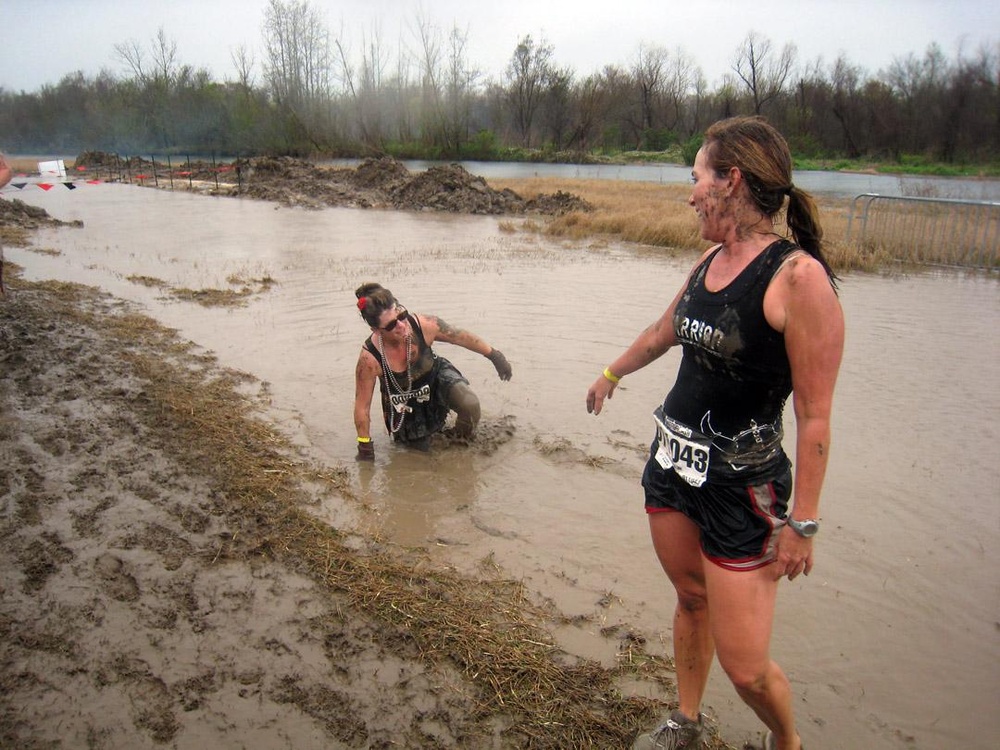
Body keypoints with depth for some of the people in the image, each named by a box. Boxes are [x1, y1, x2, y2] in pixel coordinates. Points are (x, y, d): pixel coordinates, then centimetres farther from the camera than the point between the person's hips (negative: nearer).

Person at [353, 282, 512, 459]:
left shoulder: (424, 325, -32)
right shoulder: (370, 359, -36)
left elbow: (462, 337, -13)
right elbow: (362, 406, -23)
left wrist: (495, 355, -1)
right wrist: (365, 446, -16)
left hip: (436, 375, 1)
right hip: (404, 403, 0)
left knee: (470, 405, -27)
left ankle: (465, 438, 9)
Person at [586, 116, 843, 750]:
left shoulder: (798, 276, -19)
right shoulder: (710, 262, 5)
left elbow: (815, 415, -18)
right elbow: (663, 333, 23)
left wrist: (802, 522, -15)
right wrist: (612, 374, 39)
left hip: (742, 485, -7)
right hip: (672, 460, 7)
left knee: (745, 667, -1)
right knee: (691, 599, 22)